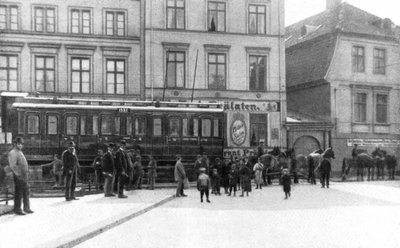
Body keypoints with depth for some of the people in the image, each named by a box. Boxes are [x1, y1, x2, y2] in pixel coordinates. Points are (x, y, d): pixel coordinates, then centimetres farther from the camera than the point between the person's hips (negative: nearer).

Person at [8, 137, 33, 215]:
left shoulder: (20, 152, 18)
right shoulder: (12, 153, -11)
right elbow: (12, 166, -18)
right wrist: (18, 175, -20)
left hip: (24, 176, 9)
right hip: (18, 177, -9)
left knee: (26, 192, 14)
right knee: (18, 193, -2)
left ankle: (27, 208, 23)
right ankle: (17, 210, 7)